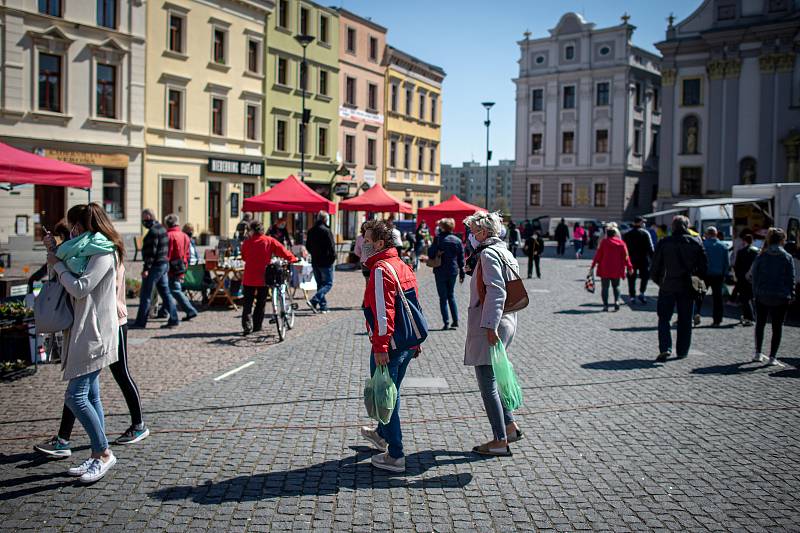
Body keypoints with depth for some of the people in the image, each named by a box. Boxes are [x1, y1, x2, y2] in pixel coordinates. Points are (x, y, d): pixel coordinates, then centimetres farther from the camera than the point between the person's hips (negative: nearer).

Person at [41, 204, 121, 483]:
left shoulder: (103, 253, -12)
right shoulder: (87, 250, 17)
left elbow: (80, 287, -19)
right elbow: (71, 285, 15)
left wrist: (58, 264, -6)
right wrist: (55, 253, 10)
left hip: (94, 333, -10)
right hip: (84, 331, 10)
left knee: (76, 396, -10)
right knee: (90, 395, 11)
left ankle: (104, 453, 0)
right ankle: (97, 456, 18)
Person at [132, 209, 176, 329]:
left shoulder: (153, 231, -15)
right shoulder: (162, 229, 15)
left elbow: (151, 251, -20)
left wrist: (146, 268, -21)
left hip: (155, 265, -10)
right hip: (164, 264, 10)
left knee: (145, 295, -3)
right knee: (165, 292, 11)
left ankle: (140, 322, 1)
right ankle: (173, 318, 10)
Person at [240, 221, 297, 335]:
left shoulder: (247, 242, -2)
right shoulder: (269, 241, -4)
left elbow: (244, 257, 10)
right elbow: (282, 251, -2)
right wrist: (293, 259, 13)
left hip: (249, 278, 0)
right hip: (264, 277, 0)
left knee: (247, 303, 5)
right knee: (261, 303, 14)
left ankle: (247, 326, -8)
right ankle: (257, 326, 17)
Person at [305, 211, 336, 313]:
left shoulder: (311, 231, 9)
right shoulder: (326, 230, -14)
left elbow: (308, 246, 15)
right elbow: (331, 246, -16)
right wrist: (333, 257, -4)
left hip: (315, 262, 8)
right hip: (325, 262, -7)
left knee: (320, 284, 15)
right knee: (328, 284, -2)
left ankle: (323, 306, 15)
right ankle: (314, 300, -18)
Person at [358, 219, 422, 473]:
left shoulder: (381, 269, -17)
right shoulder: (403, 266, 12)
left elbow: (382, 311, -23)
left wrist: (380, 347, -23)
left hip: (388, 346, -9)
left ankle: (395, 456, 8)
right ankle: (382, 434, 46)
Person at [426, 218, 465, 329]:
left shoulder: (438, 239, -13)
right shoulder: (458, 240, 1)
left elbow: (431, 254, -14)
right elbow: (461, 259, 4)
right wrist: (462, 273, 11)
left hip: (440, 272, -4)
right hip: (453, 271, 4)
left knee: (443, 297, 4)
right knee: (451, 296, 17)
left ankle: (446, 322, 2)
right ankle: (455, 321, 14)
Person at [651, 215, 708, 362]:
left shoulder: (663, 243, -5)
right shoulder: (696, 243, 0)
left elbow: (655, 265, -4)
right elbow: (704, 266, 1)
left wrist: (657, 280, 11)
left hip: (667, 286, -2)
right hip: (688, 288, 2)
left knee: (664, 318, 5)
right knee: (685, 321, 12)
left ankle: (665, 348, -10)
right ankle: (682, 351, 16)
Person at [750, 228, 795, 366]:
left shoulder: (761, 256, -1)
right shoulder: (787, 258, -4)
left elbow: (753, 275, 1)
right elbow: (791, 279, -1)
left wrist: (756, 291, 9)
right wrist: (791, 296, 6)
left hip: (762, 296, 2)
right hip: (780, 298, -2)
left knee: (760, 324, 18)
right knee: (777, 327, 5)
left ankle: (758, 353, 20)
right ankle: (773, 357, 1)